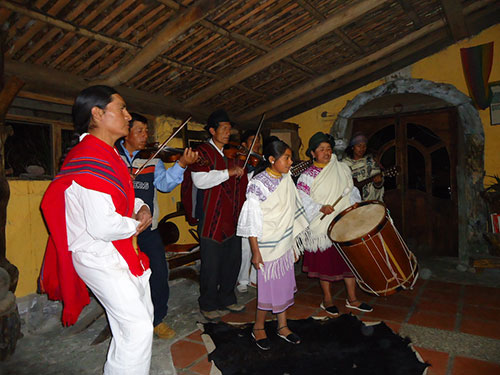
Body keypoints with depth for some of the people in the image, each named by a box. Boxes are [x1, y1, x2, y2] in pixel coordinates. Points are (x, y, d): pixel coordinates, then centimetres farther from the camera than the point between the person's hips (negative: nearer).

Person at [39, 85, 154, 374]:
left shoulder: (109, 155, 8)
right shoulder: (91, 162, -25)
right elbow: (104, 226, -32)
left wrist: (141, 207, 1)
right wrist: (136, 225, -13)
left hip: (122, 252, 10)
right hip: (100, 257, -10)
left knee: (144, 315, 20)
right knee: (138, 328, -9)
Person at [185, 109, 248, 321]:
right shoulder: (203, 152, -6)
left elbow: (244, 180, 22)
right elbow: (200, 180, -22)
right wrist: (228, 172, -24)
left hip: (232, 216, 7)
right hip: (212, 216, -7)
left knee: (233, 261, 15)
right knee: (211, 264, 3)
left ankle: (227, 299, 33)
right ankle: (208, 305, 21)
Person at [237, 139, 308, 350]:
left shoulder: (287, 179, 4)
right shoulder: (258, 184, -17)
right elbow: (252, 220, -16)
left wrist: (293, 243, 14)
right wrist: (255, 252, -15)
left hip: (285, 244, 7)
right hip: (267, 246, -7)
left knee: (284, 285, 16)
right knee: (269, 288, 4)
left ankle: (282, 327, 34)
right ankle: (258, 328, 27)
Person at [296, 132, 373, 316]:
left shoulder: (342, 169, 6)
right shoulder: (307, 175, -8)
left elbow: (351, 192, 13)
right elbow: (303, 200, -13)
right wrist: (321, 208, -26)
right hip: (322, 226, -4)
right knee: (325, 262, 8)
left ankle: (352, 299, 27)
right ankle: (327, 299, 27)